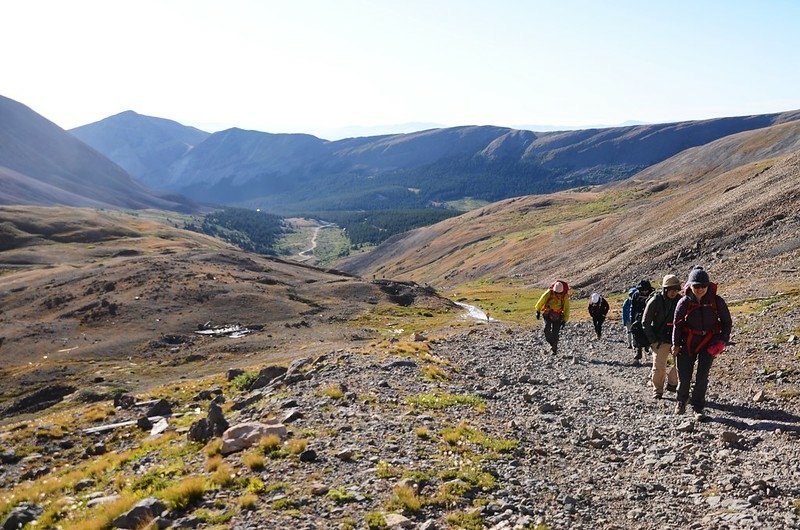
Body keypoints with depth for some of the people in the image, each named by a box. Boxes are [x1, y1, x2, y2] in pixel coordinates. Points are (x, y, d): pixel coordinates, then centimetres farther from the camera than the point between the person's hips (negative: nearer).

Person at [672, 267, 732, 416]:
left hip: (709, 343, 0)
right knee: (684, 375, 4)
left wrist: (723, 340, -7)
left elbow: (727, 322, 3)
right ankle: (681, 401, 28)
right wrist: (675, 344, -3)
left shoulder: (717, 301, -7)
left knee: (702, 376, -2)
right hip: (688, 342, 0)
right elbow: (677, 324, -1)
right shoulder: (684, 302, -8)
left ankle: (698, 407, 11)